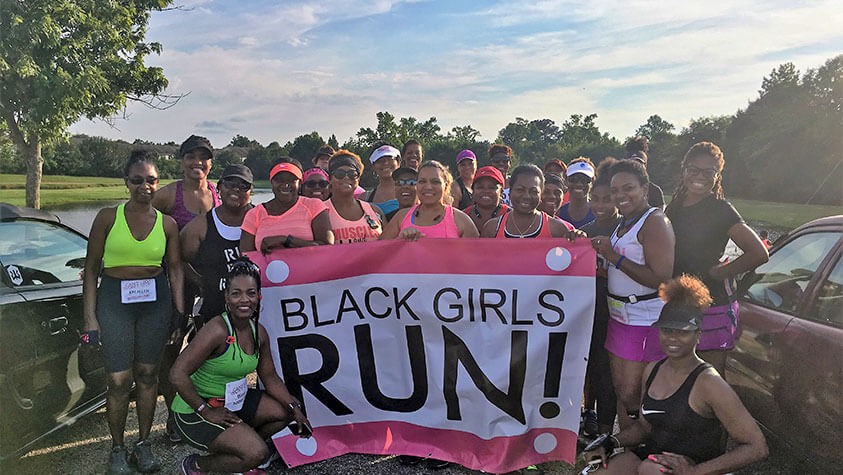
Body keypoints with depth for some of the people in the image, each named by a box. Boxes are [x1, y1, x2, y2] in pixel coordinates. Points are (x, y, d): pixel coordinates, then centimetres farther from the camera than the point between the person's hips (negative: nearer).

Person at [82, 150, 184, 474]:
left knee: (147, 373, 10)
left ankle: (143, 443, 26)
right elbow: (91, 268, 1)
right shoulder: (108, 217, -1)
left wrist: (179, 312, 3)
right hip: (114, 300, -1)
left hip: (156, 300, 2)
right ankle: (117, 449, 19)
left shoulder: (167, 224, 4)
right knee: (119, 380, -1)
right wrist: (90, 316, -4)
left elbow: (175, 268, 8)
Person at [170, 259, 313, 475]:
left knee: (285, 412, 6)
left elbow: (270, 377, 7)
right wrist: (206, 411, -24)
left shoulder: (259, 332, -2)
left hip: (234, 400, 8)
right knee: (257, 453, -18)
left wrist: (295, 408, -1)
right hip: (196, 410, -8)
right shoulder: (217, 330, -26)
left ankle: (239, 446, 21)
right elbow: (178, 374, -28)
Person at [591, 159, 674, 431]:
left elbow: (661, 279, -23)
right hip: (620, 317, 9)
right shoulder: (623, 223, 15)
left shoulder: (655, 222, -14)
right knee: (620, 389, 16)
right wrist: (600, 252, 10)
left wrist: (614, 256, -22)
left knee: (630, 396, -5)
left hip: (645, 322, -9)